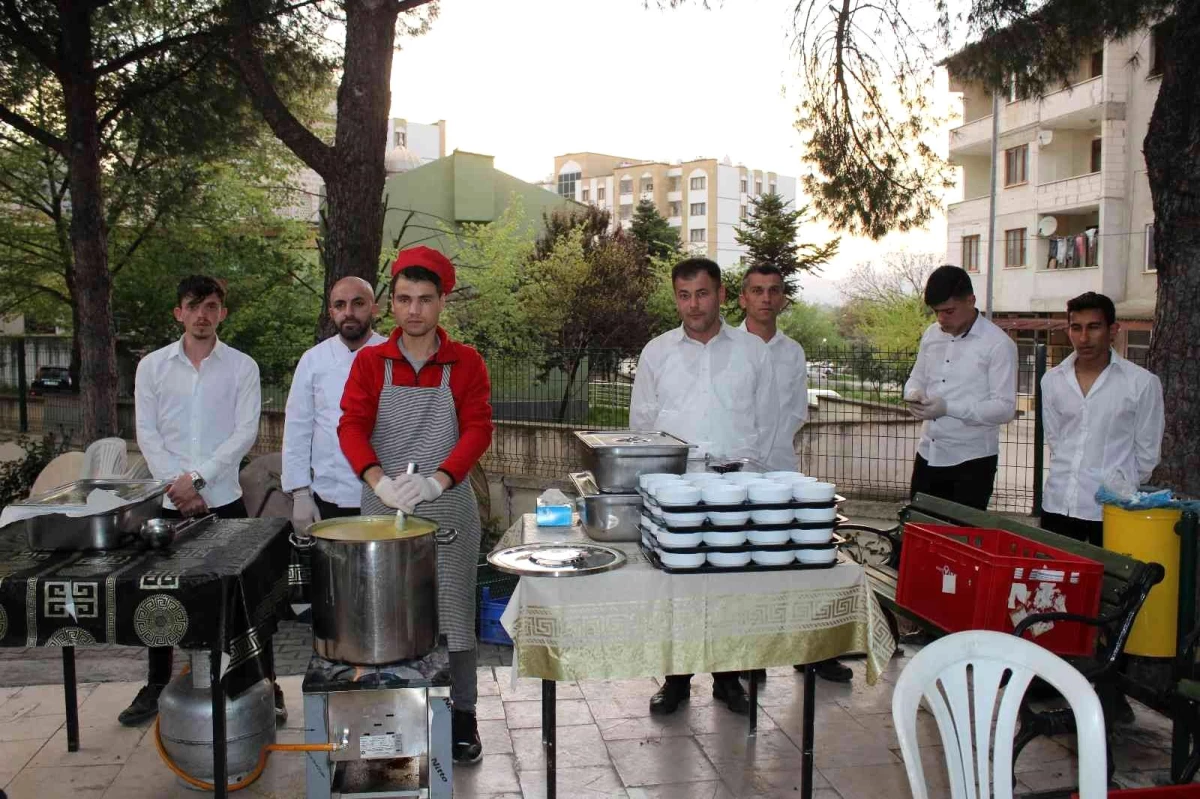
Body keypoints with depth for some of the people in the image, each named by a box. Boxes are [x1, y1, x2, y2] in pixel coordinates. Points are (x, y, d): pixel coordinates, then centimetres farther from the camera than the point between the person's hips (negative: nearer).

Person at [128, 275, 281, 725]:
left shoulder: (242, 367, 0)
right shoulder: (152, 367, 5)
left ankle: (266, 685, 11)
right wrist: (175, 486, -10)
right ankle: (157, 687, 27)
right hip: (169, 502, 2)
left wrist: (197, 477, -15)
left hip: (225, 500, -2)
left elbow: (245, 432, -7)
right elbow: (147, 434, 1)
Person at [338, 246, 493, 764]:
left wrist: (434, 481, -22)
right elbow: (351, 427, -4)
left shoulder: (465, 363, 2)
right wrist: (380, 480, -23)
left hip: (448, 506, -1)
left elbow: (478, 430, -6)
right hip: (382, 507, 1)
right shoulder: (370, 362, 5)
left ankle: (461, 718, 16)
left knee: (451, 612, 4)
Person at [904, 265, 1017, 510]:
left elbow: (1005, 408, -15)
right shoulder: (932, 335, 8)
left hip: (971, 461, -6)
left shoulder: (998, 344, -11)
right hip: (928, 455, 6)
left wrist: (948, 408, -24)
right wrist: (914, 394, -6)